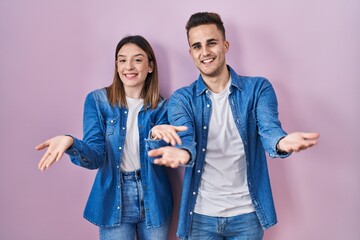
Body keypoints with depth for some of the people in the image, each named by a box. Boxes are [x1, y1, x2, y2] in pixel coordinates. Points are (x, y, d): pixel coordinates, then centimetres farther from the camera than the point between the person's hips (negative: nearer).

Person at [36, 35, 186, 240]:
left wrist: (157, 134, -35)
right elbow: (96, 157, -13)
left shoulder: (161, 106, -3)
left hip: (154, 199, 2)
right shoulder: (97, 100, -6)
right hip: (114, 199, -1)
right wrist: (71, 143, -34)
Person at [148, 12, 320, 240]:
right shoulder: (182, 98, -3)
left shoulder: (258, 88, -4)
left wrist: (282, 142, -43)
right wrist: (182, 153, -42)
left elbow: (269, 129, -19)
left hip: (247, 212, 0)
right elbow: (186, 140, -18)